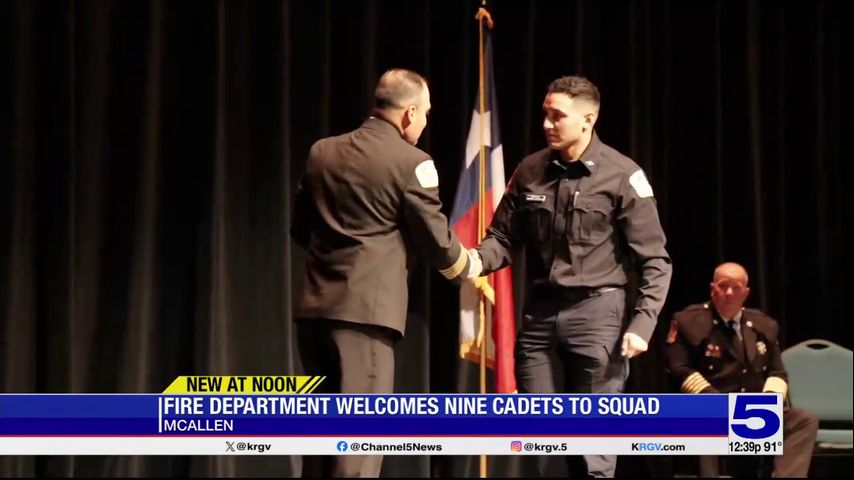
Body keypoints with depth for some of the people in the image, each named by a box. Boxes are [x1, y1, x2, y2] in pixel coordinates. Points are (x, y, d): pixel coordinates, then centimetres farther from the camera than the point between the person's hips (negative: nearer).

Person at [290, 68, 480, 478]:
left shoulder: (322, 152, 11)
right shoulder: (411, 162, -7)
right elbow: (436, 243, -2)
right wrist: (466, 267, 19)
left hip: (316, 307, 6)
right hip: (366, 308, -6)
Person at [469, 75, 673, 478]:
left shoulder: (622, 176, -7)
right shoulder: (530, 171, 5)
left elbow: (654, 260, -5)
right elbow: (503, 237, 8)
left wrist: (642, 324, -15)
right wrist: (475, 261, -14)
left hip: (595, 311, -4)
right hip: (539, 310, 4)